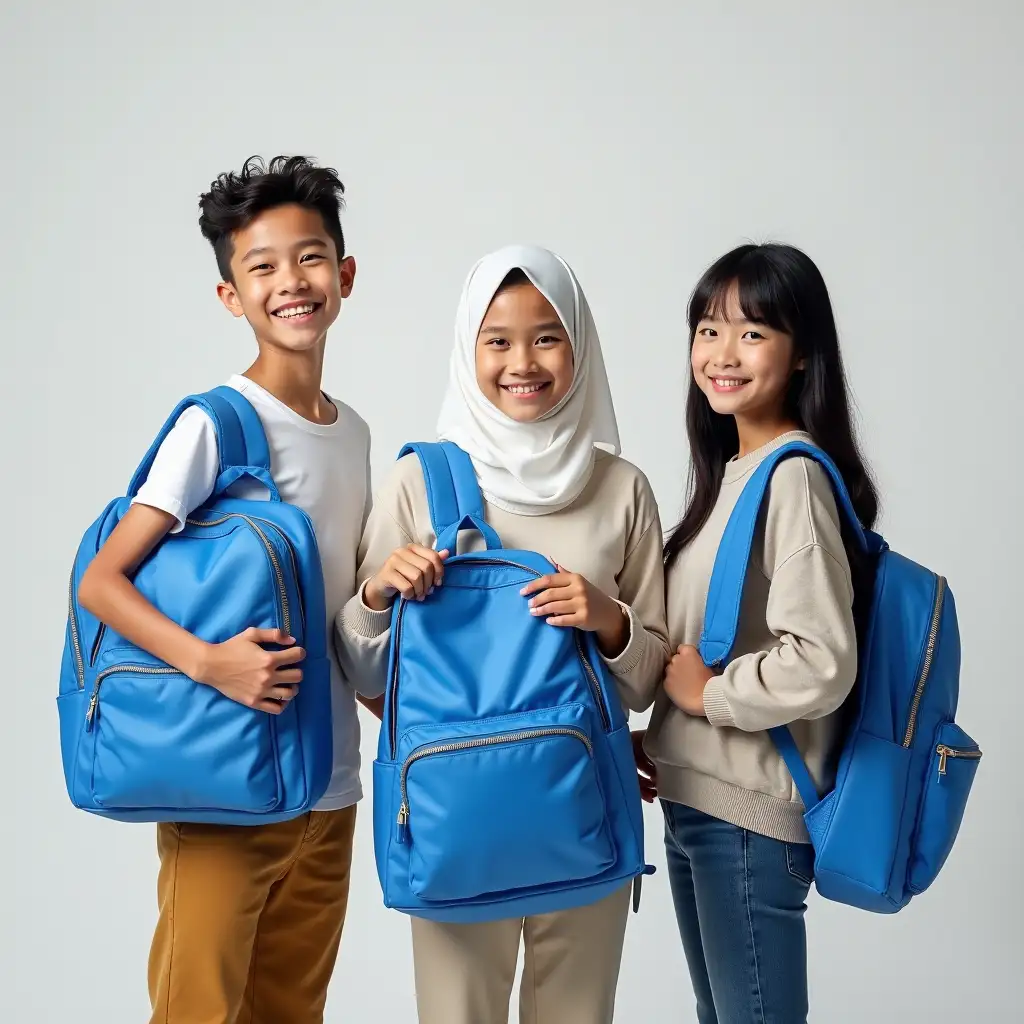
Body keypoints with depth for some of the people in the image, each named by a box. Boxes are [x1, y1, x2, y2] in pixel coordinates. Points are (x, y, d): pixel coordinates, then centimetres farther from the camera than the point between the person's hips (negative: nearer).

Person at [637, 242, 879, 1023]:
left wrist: (710, 692, -12)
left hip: (749, 811, -9)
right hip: (693, 796, 9)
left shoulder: (793, 474, -17)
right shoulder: (730, 469, 11)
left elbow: (822, 663, -25)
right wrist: (661, 738, 9)